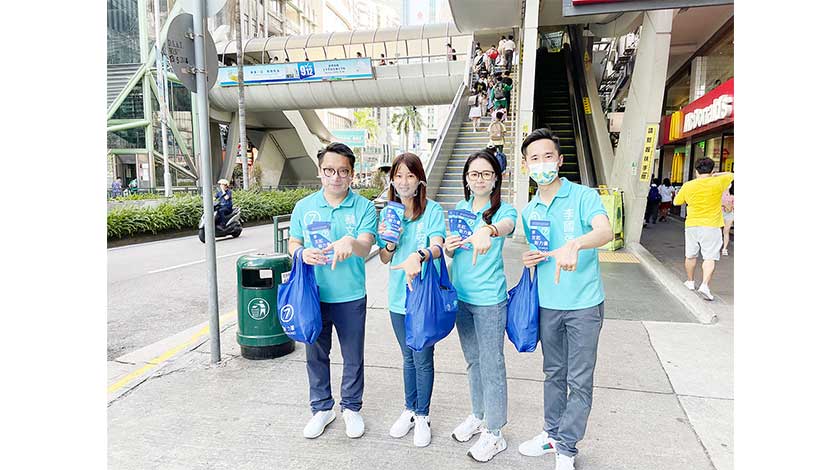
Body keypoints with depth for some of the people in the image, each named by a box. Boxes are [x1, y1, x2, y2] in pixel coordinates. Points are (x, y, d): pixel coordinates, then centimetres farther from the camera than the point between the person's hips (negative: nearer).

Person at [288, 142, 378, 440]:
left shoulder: (364, 207, -7)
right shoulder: (304, 207, 1)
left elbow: (366, 246, -19)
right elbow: (292, 242, 8)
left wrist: (350, 243, -42)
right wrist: (303, 253, -15)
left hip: (351, 297, -2)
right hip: (313, 295, 2)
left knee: (354, 357, 13)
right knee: (316, 355, 16)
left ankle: (351, 407, 36)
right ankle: (322, 408, 37)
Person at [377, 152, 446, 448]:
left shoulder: (432, 210, -8)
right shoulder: (389, 213, 6)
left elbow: (437, 247, -23)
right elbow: (385, 259, 9)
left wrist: (418, 256, -44)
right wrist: (389, 243, -13)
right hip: (398, 296, 4)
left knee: (423, 359, 5)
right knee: (408, 357, 19)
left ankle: (422, 416, 26)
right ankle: (409, 410, 37)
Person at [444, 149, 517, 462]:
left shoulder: (503, 209, -10)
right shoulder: (460, 208, 6)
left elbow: (506, 225, -36)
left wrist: (487, 231, -59)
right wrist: (448, 247, -10)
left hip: (489, 299, -5)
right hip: (461, 295, 6)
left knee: (492, 365, 5)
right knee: (473, 361, 20)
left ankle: (494, 433, 22)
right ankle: (478, 416, 40)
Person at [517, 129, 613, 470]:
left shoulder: (584, 196, -11)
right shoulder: (529, 211, 6)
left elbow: (605, 231, -30)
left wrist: (574, 244, -49)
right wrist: (531, 260, -5)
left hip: (584, 304, -4)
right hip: (547, 303, 5)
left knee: (579, 380, 6)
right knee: (553, 374, 18)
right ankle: (552, 433, 36)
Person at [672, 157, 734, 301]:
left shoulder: (688, 186, -2)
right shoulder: (718, 182, -6)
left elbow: (676, 202, 11)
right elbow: (731, 175, 14)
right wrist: (716, 175, 22)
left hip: (691, 225, 3)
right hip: (711, 226, -2)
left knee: (690, 256, 16)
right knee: (710, 258, -3)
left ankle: (690, 282, 30)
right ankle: (705, 285, -16)